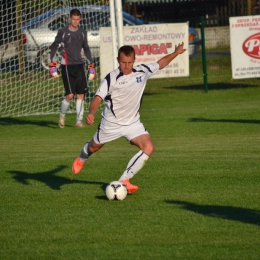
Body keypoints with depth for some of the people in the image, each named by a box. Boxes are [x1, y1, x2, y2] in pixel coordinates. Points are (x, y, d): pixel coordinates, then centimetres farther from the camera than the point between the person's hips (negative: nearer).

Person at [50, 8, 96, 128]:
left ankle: (79, 121, 6)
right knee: (70, 95, -11)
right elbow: (54, 47, 0)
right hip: (67, 67, -4)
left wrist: (91, 66, 15)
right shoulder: (63, 32, -3)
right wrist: (53, 65, -8)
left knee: (81, 95, 0)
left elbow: (86, 50, 19)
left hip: (79, 65, 4)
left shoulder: (82, 33, 10)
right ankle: (62, 115, 13)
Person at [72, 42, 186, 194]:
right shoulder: (111, 78, -24)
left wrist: (176, 53, 3)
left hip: (133, 123, 3)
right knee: (94, 147, 21)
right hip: (111, 123, -3)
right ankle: (81, 160, 59)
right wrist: (92, 113, -48)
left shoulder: (142, 72, -11)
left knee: (148, 147, -20)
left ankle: (124, 180, -14)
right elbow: (98, 98, -30)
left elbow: (160, 64, 8)